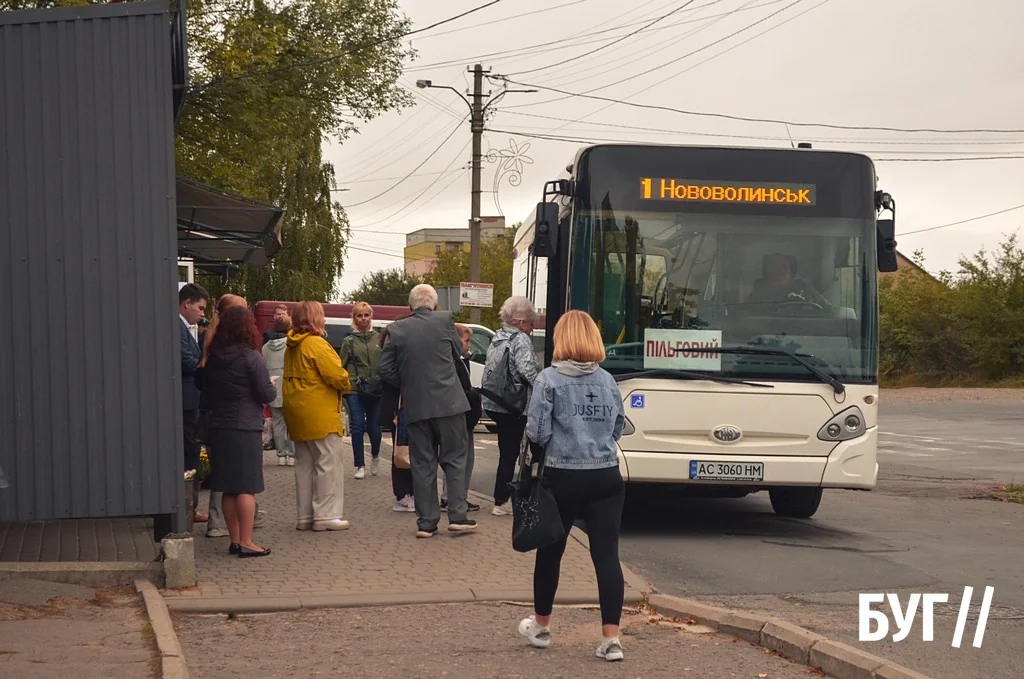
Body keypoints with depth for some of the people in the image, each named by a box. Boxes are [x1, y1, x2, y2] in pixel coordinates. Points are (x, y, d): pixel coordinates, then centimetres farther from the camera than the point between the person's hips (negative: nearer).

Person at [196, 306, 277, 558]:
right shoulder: (250, 357, -13)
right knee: (247, 487, -3)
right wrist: (272, 388, 9)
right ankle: (246, 542, -4)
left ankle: (235, 540, 15)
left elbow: (204, 389, 14)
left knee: (228, 488, 10)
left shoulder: (212, 357, 4)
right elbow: (267, 395, -12)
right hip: (246, 429, -6)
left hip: (219, 429, 6)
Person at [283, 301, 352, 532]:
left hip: (297, 415, 9)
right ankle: (326, 515, -5)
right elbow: (336, 375, -19)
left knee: (304, 464, 13)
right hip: (320, 416, -9)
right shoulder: (316, 344, -15)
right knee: (328, 463, -4)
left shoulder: (292, 346, 12)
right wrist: (346, 385, 3)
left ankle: (305, 515, 15)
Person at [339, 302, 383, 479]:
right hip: (355, 389, -1)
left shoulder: (380, 338, 6)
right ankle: (360, 466, 6)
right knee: (357, 427, -3)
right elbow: (341, 365, 6)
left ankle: (375, 455, 33)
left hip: (376, 390, 1)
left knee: (373, 426, 4)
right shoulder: (349, 341, 4)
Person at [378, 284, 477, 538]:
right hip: (448, 402, -1)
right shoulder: (445, 320, -4)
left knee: (422, 464, 7)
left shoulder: (396, 330, -1)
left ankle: (426, 522, 8)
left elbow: (386, 369, -1)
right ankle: (457, 515, 4)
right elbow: (458, 353, 9)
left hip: (415, 406, 1)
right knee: (455, 459, 9)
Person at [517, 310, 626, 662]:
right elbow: (618, 427, 13)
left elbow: (536, 432, -10)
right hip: (606, 477, 2)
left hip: (563, 477, -2)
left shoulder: (549, 379, -7)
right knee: (607, 555, -1)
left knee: (551, 551, 15)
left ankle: (541, 626, 30)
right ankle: (611, 639, -5)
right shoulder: (607, 380, 6)